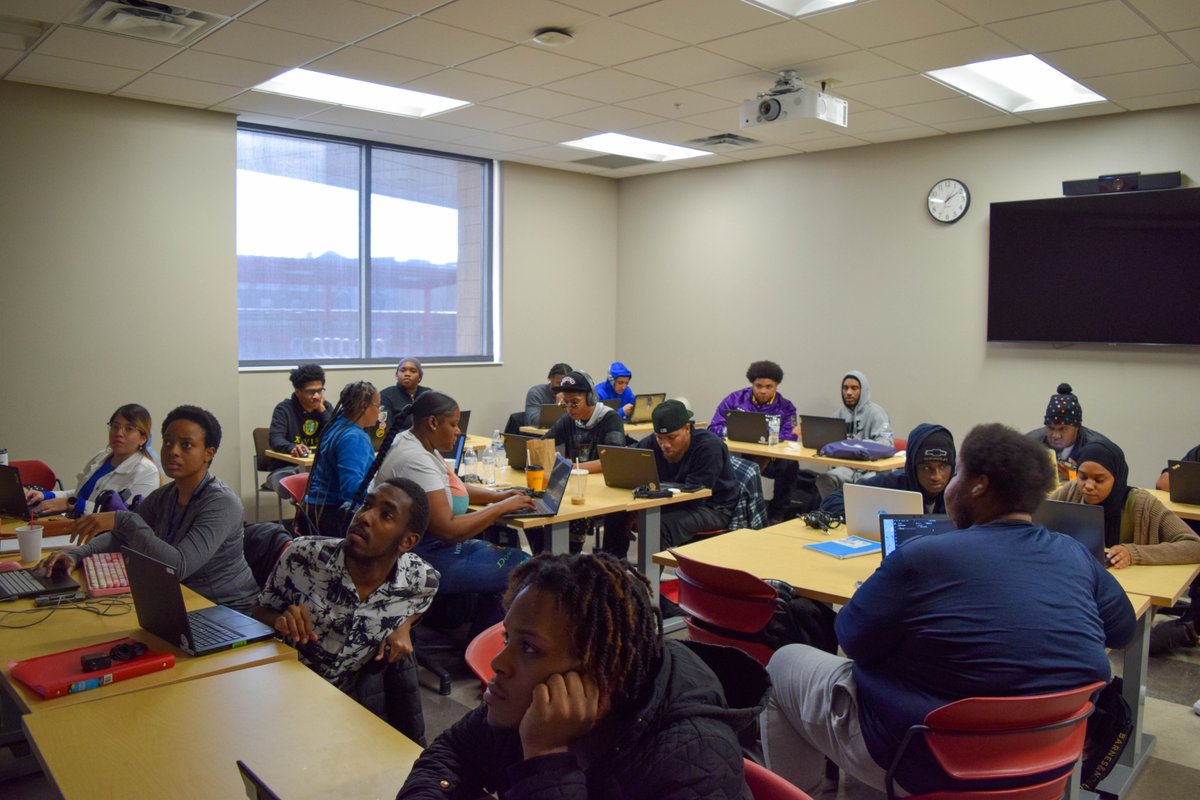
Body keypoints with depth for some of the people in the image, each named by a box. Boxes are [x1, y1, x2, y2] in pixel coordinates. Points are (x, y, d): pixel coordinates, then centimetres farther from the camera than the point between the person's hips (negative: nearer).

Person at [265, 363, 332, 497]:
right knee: (288, 489, -38)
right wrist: (292, 448, -44)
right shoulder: (284, 409, -5)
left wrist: (322, 411, -11)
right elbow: (275, 439, -22)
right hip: (286, 468, -4)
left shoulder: (326, 407, 7)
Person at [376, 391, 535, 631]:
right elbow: (447, 530, -26)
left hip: (431, 542, 11)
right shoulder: (414, 459, -24)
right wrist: (503, 506, -16)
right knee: (522, 569, -12)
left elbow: (449, 486, 23)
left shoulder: (417, 442, 8)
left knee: (517, 559, 6)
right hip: (421, 556, -11)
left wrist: (498, 495, 7)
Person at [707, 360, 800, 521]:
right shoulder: (735, 399, 6)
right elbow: (714, 428, -1)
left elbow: (788, 438, -11)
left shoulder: (785, 407, 5)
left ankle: (776, 514, -9)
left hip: (769, 458, 0)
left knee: (790, 465, -30)